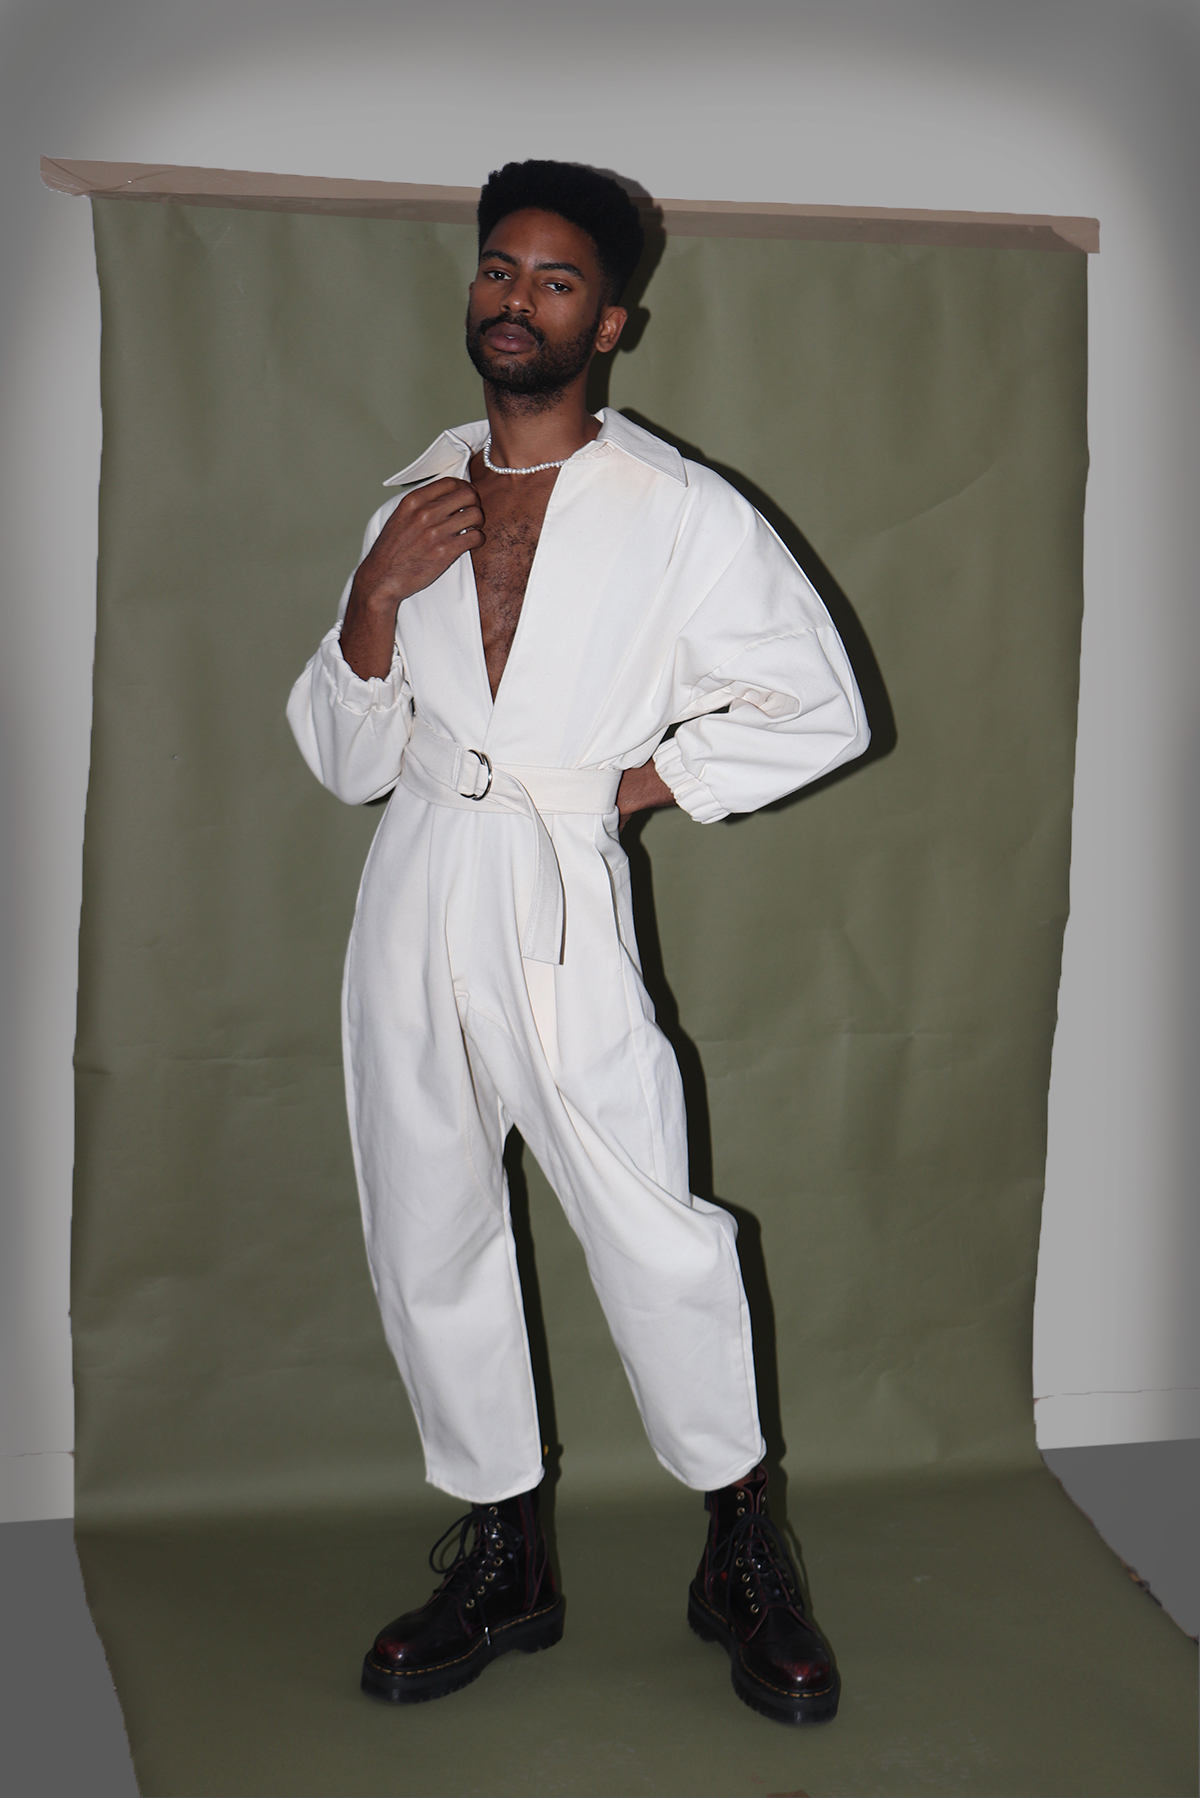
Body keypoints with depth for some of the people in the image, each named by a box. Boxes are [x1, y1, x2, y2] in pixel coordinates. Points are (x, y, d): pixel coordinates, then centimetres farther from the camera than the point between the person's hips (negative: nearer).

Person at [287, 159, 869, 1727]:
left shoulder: (681, 512, -1)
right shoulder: (413, 504, 11)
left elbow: (816, 709, 2)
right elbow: (347, 760, 9)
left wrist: (634, 787, -4)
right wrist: (376, 595, -7)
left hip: (562, 906, -5)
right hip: (411, 902, 5)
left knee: (658, 1241, -7)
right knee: (428, 1242, 9)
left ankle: (744, 1558, 15)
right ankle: (503, 1563, 24)